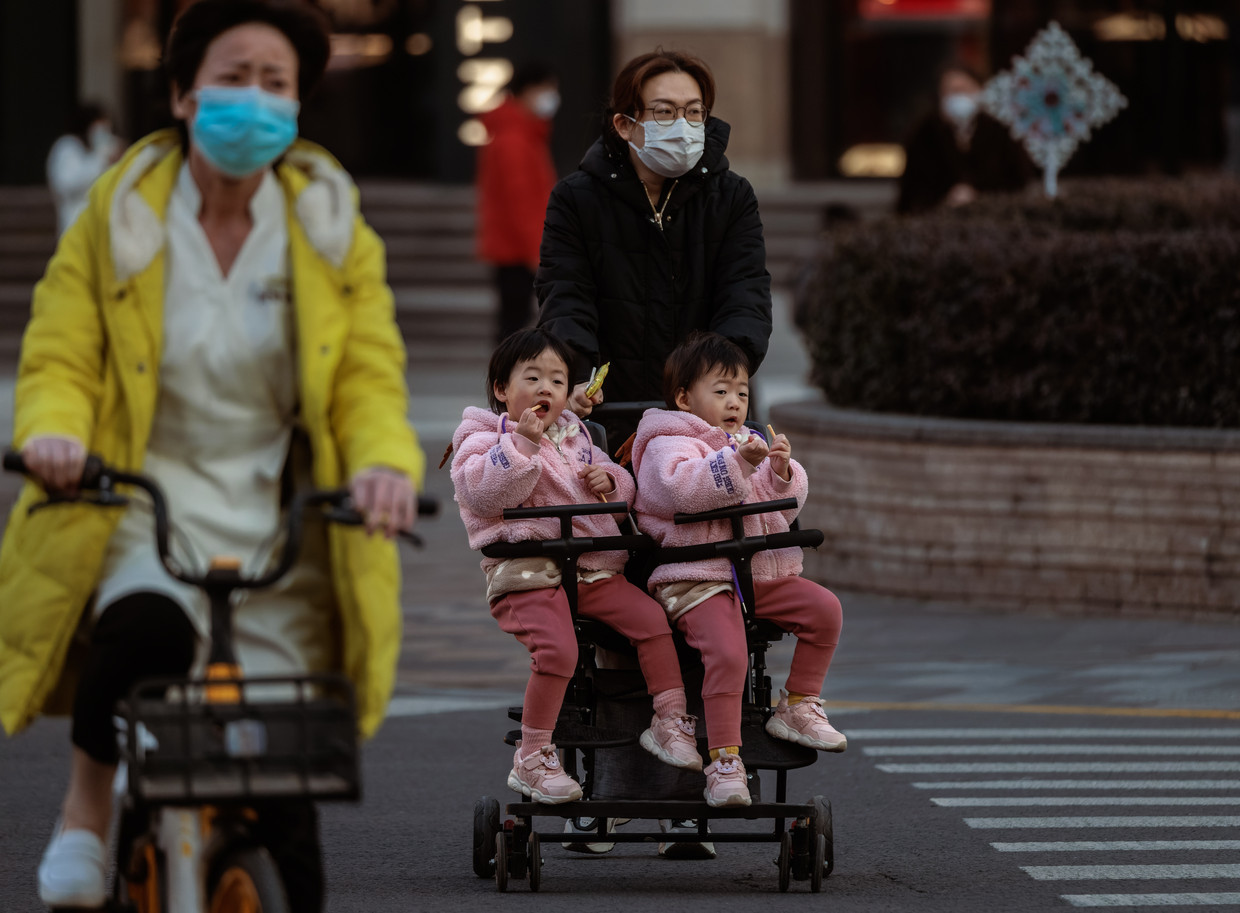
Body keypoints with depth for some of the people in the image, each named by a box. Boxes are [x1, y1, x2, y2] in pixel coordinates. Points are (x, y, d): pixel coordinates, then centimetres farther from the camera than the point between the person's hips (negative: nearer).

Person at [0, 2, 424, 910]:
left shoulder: (333, 231, 6)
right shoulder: (115, 219, 2)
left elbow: (369, 377, -1)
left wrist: (385, 463, -24)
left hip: (282, 527, 2)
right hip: (145, 505, -2)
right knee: (146, 628, -36)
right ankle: (88, 805, -9)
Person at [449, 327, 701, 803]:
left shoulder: (575, 437, 21)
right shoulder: (483, 439, 2)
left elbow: (626, 488, 29)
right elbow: (484, 492, -17)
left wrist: (609, 480, 4)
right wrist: (523, 443, -24)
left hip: (593, 566, 6)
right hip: (529, 570, -6)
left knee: (652, 618, -9)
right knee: (557, 649, -27)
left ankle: (670, 723, 3)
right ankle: (532, 758, -16)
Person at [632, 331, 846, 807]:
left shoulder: (750, 441, 22)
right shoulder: (668, 445, -1)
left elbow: (789, 501, 17)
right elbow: (684, 487, -23)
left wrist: (783, 472, -5)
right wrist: (738, 463, -32)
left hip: (762, 574, 7)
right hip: (697, 580, -7)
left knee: (824, 608, -8)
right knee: (727, 653, -27)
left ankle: (796, 707, 6)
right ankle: (724, 760, -23)